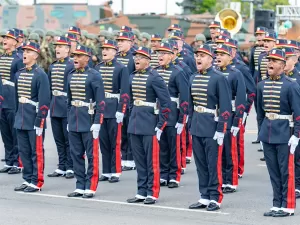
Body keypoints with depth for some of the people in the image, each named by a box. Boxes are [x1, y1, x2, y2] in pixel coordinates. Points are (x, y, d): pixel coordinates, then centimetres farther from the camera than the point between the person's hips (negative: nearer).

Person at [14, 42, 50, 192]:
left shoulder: (40, 75, -10)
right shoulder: (19, 74, 11)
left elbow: (44, 101, -14)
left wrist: (39, 121, -17)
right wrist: (17, 115, 13)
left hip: (34, 122, -7)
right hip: (21, 121, 7)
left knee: (36, 152, 1)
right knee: (24, 151, 11)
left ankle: (37, 182, 6)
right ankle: (27, 180, 19)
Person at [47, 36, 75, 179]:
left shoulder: (72, 66, -8)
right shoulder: (52, 66, 12)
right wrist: (49, 104, 13)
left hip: (67, 108, -7)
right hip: (55, 108, 7)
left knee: (69, 139, 0)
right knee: (58, 140, 10)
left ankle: (70, 168, 6)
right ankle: (62, 167, 17)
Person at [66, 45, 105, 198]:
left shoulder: (94, 76, -8)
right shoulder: (71, 75, 11)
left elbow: (100, 101, -11)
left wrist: (97, 123, -16)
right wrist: (69, 120, 15)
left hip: (89, 121, -6)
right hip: (74, 121, 6)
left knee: (92, 155, 0)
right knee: (76, 155, 9)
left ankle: (90, 187, 5)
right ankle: (80, 187, 15)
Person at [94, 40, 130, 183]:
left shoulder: (121, 68, -4)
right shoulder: (97, 68, 10)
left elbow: (125, 92, -9)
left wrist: (121, 111, -15)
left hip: (113, 111, -5)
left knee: (115, 143, -1)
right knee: (103, 143, 8)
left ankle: (115, 172, 4)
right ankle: (106, 172, 14)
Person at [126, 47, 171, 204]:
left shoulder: (154, 78, -11)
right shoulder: (132, 77, 10)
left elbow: (166, 103, -12)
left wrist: (160, 125, -14)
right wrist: (132, 116, 16)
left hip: (149, 124, -7)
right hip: (135, 125, 7)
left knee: (151, 160, 0)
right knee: (139, 160, 10)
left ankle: (152, 193, 6)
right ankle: (141, 192, 17)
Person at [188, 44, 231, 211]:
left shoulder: (219, 78, -9)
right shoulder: (194, 78, 12)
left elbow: (225, 106, -12)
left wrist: (221, 130, -16)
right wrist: (191, 125, 15)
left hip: (212, 128, -7)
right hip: (197, 127, 7)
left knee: (214, 164, -2)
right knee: (201, 164, 10)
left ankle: (215, 199, 4)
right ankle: (205, 197, 17)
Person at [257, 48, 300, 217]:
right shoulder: (262, 86, 8)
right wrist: (262, 133, 14)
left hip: (284, 135, -6)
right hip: (268, 134, 6)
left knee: (286, 171, 0)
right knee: (273, 172, 11)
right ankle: (277, 205, 18)